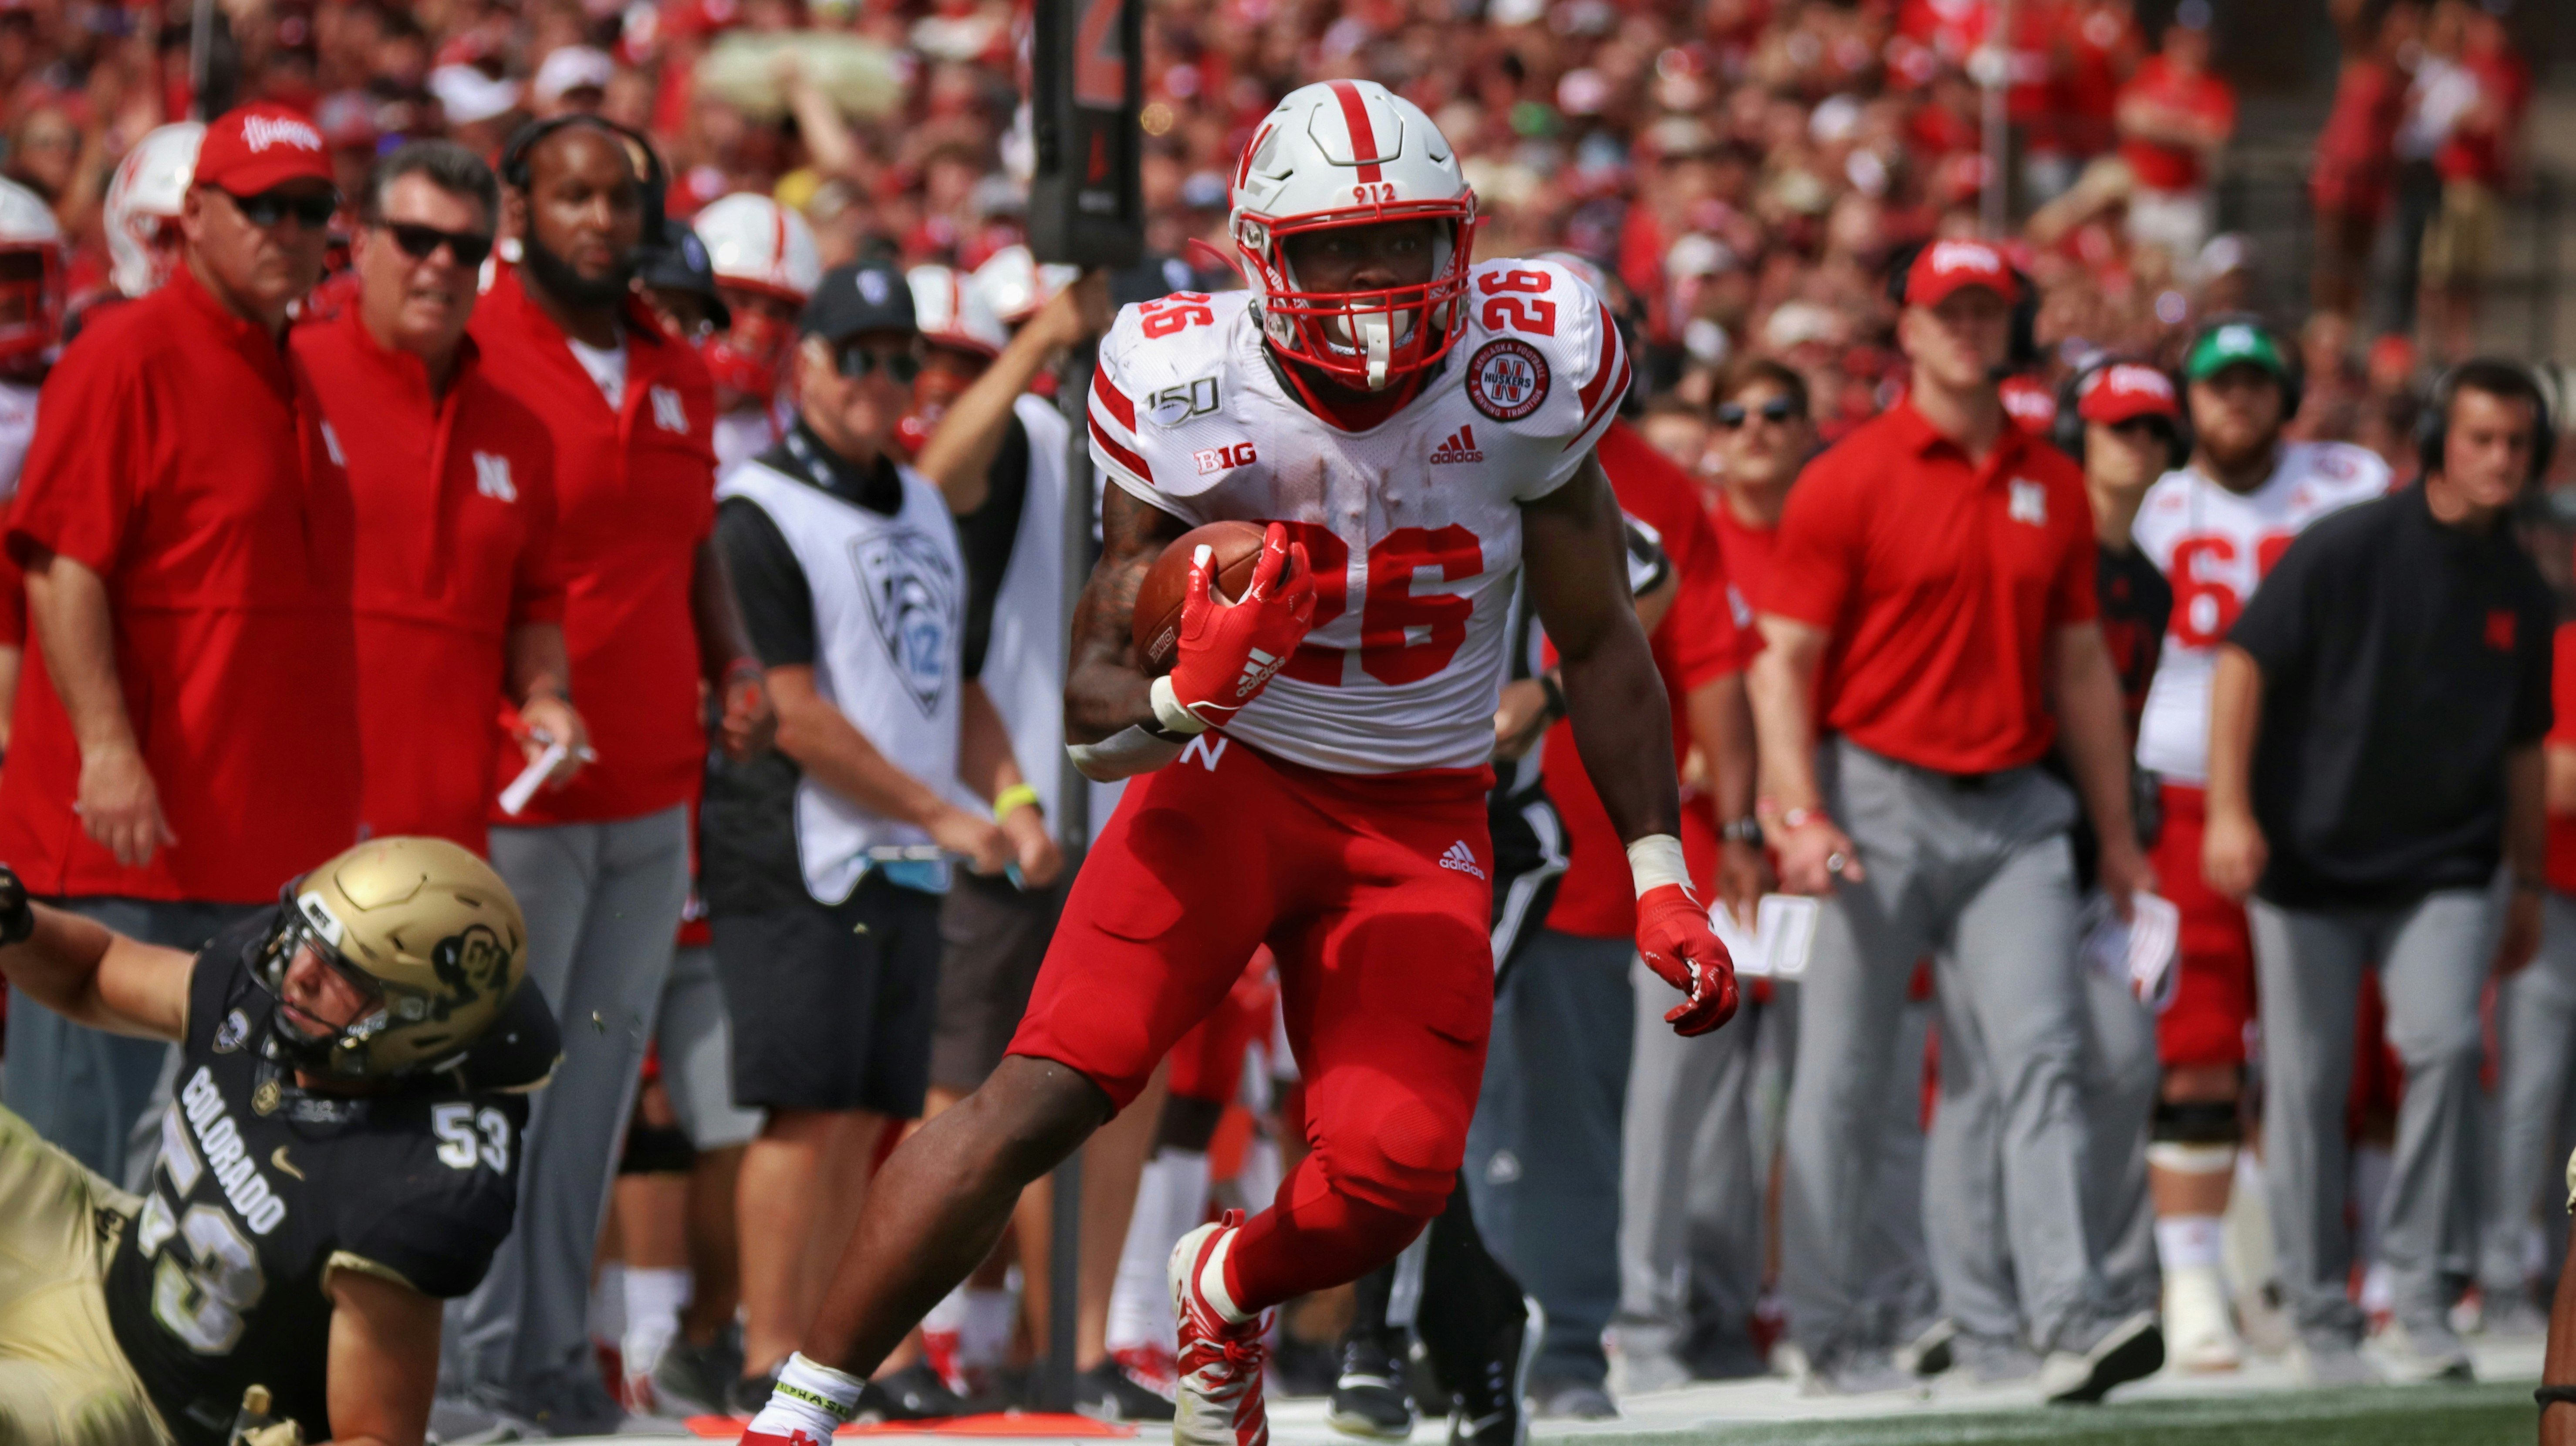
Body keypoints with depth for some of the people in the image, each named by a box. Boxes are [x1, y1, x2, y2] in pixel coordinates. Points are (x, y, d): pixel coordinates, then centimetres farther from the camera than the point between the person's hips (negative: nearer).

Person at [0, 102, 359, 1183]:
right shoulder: (127, 357, -8)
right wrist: (106, 746, -24)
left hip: (268, 846, 8)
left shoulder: (299, 381, 16)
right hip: (125, 849, -8)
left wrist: (337, 803, 20)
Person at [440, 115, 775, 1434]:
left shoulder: (678, 379, 13)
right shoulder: (469, 362, -8)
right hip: (516, 794, -7)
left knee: (600, 1072, 11)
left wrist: (735, 666, 7)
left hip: (653, 793, 7)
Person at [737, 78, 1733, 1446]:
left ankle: (1226, 1292, 23)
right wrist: (1181, 697, -34)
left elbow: (1600, 646, 2)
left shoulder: (1523, 374, -12)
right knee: (1040, 1100, -19)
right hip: (1229, 777, -2)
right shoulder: (1188, 396, -16)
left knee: (1394, 1176, -14)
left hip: (1419, 819, 2)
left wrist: (1660, 884, 1)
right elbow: (1090, 699, -10)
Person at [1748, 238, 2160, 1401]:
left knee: (2042, 1055, -10)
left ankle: (2070, 1319, -18)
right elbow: (1784, 660, -5)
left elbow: (2081, 664, 19)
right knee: (1842, 1078, 0)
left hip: (2013, 811, 3)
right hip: (1880, 804, -3)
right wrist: (1796, 815, -17)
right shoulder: (1848, 480, -2)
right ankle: (1827, 1330, 11)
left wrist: (2117, 835, 17)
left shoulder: (2053, 486, 13)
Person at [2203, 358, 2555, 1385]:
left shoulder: (2521, 594, 7)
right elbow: (2244, 662, -9)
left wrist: (2528, 885, 21)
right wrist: (2230, 811, -18)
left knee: (2446, 1045, -18)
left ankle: (2420, 1304, -11)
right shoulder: (2348, 548, -8)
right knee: (2306, 1087, 2)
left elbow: (2521, 747, 18)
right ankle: (2322, 1323, 14)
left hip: (2443, 873, 3)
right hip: (2309, 866, -3)